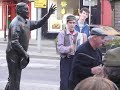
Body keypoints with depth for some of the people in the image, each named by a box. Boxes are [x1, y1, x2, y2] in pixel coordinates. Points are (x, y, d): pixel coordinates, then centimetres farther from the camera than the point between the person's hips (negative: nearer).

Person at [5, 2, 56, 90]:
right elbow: (14, 42, -24)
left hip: (19, 55, 9)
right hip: (14, 55, -9)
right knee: (15, 80, -3)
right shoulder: (16, 23, -18)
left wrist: (49, 14, 7)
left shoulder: (26, 22, 9)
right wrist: (25, 54, -19)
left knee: (13, 79, 18)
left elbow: (38, 24, 19)